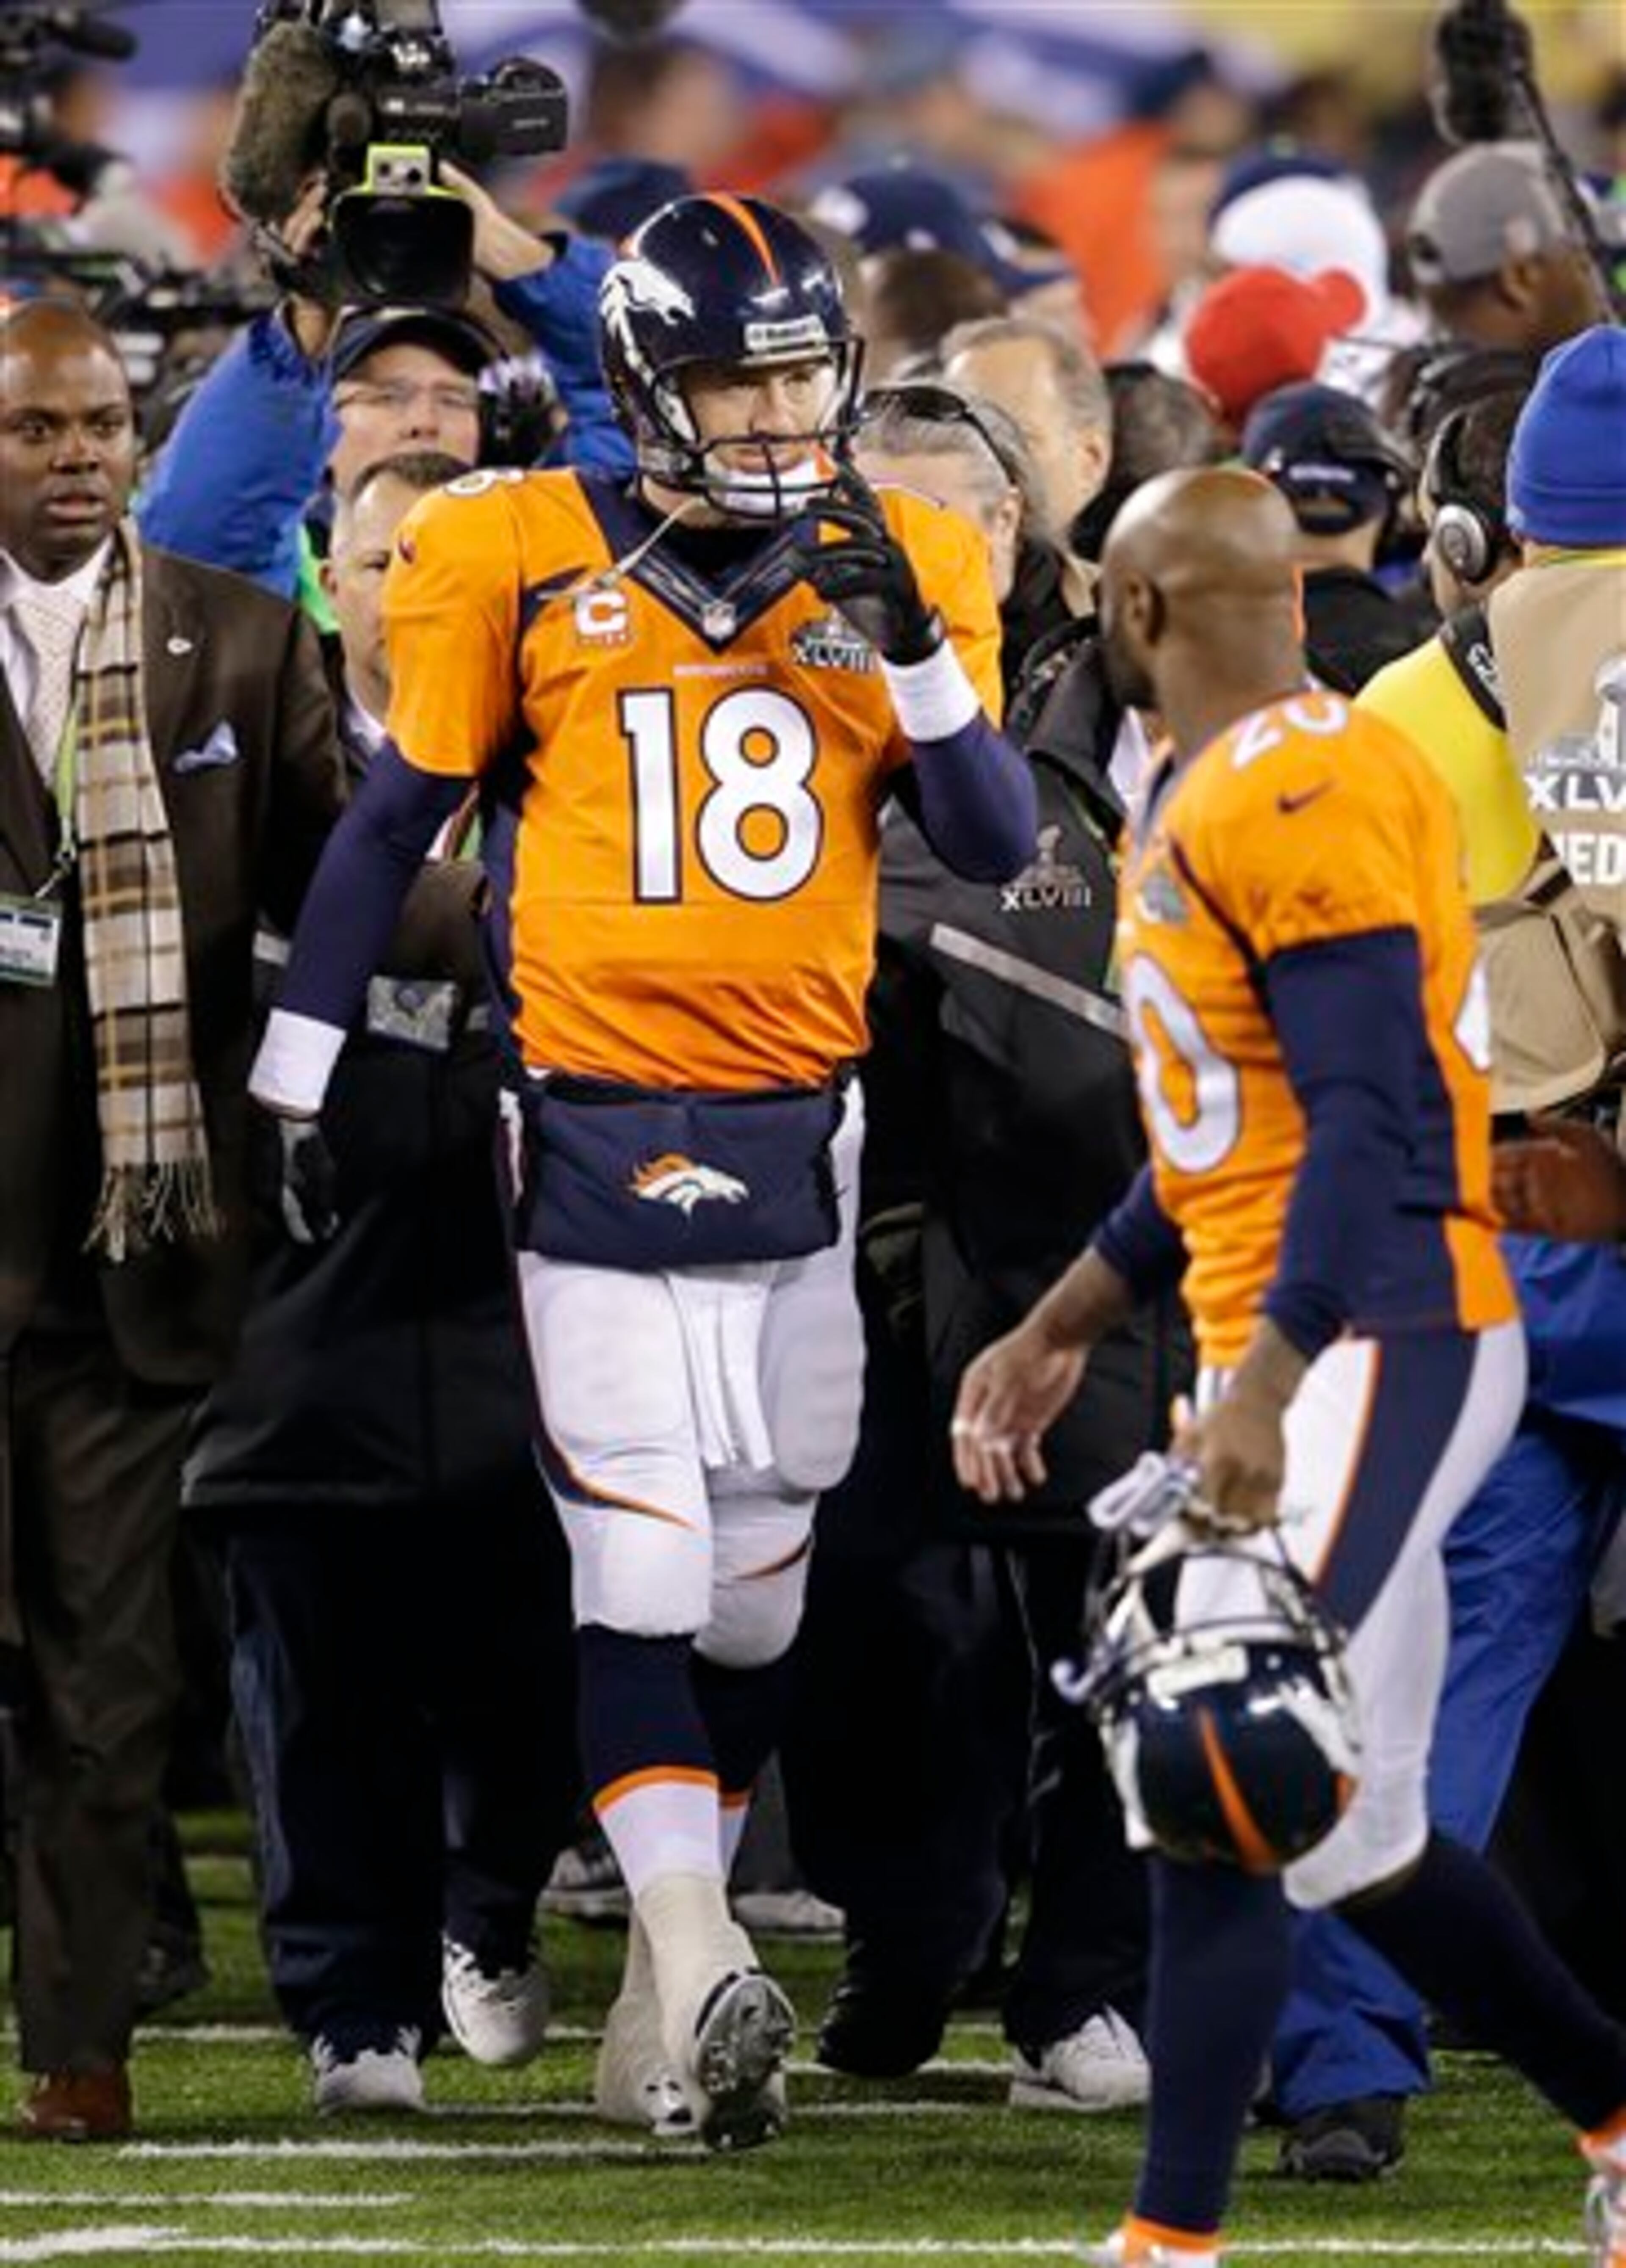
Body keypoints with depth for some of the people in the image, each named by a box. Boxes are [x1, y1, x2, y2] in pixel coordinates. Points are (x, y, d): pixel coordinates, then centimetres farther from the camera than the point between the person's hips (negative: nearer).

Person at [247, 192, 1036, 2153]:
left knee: (753, 1600, 8)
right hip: (592, 1139, -3)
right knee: (639, 1582, -12)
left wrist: (912, 651, -14)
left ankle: (666, 2004, 19)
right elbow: (391, 825, 4)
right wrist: (293, 1087, 5)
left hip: (795, 1146, 3)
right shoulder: (522, 565, -3)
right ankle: (704, 1982, -17)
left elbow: (999, 850, 0)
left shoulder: (899, 571, 4)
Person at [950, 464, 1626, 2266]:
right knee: (1337, 1824, 12)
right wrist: (1063, 1331, 29)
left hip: (1370, 1349, -10)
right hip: (1292, 1355, 10)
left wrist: (1268, 1383, -30)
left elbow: (1368, 1121, -22)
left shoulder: (1298, 798, -15)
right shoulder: (1208, 799, 17)